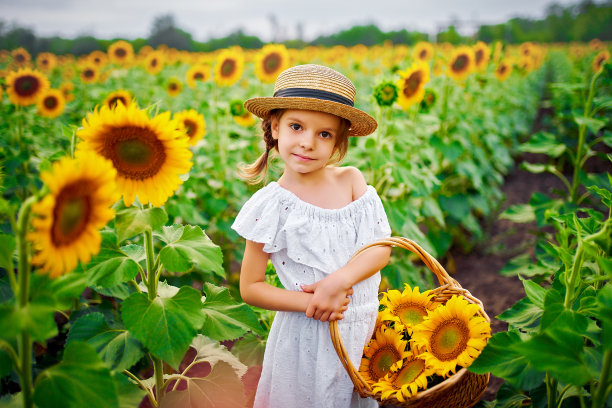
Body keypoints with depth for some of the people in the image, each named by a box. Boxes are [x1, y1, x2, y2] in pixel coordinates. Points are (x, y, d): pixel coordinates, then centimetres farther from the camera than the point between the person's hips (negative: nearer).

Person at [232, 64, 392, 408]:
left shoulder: (351, 180, -4)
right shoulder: (271, 205, -13)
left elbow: (382, 247, -9)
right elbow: (250, 288, -8)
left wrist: (339, 280, -25)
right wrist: (310, 303, -21)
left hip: (365, 328, 4)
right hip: (310, 339, -3)